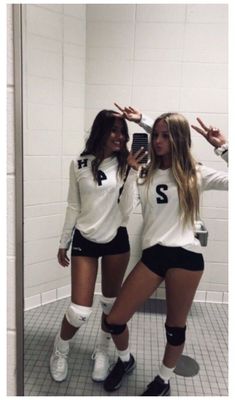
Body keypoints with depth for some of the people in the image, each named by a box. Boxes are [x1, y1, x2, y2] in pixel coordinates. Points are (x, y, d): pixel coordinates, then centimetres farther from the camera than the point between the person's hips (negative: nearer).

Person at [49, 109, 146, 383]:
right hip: (84, 241, -1)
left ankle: (102, 351, 42)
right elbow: (73, 207, 4)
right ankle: (60, 350, 31)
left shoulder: (124, 164, -5)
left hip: (116, 240, 1)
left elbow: (126, 208, -11)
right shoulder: (79, 164, -3)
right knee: (80, 311, -3)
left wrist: (132, 171, -17)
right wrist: (63, 243, 9)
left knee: (111, 301, 15)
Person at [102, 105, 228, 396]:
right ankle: (125, 360, 38)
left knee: (175, 326, 13)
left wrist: (222, 147, -8)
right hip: (152, 255, 3)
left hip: (185, 255, -2)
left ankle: (164, 381, 41)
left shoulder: (196, 174, 2)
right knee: (113, 321, 4)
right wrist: (141, 121, 15)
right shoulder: (144, 173, 9)